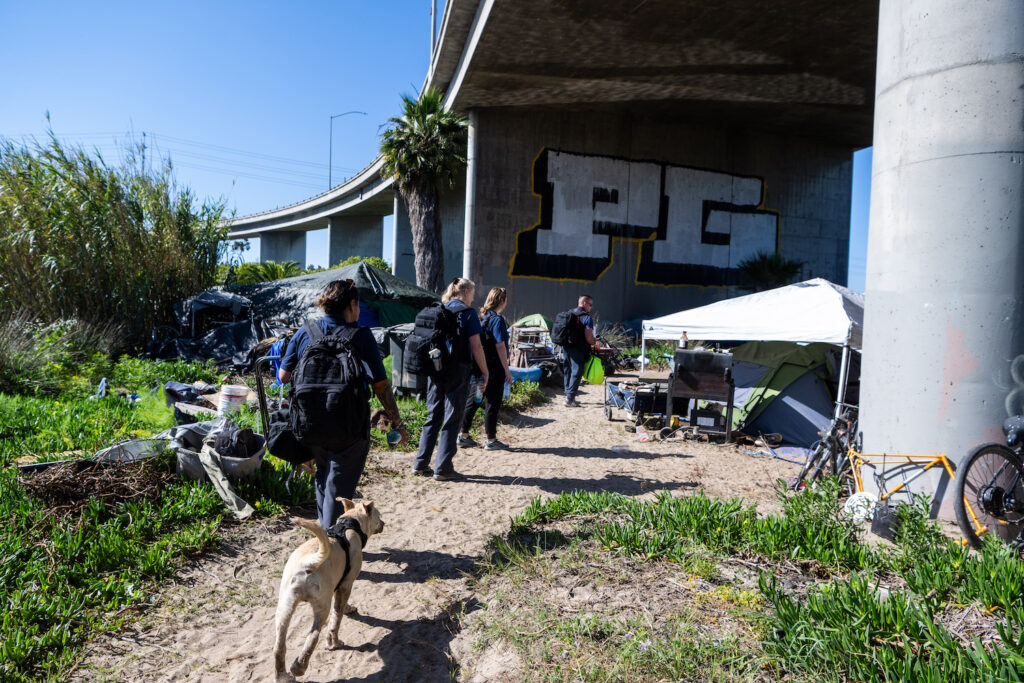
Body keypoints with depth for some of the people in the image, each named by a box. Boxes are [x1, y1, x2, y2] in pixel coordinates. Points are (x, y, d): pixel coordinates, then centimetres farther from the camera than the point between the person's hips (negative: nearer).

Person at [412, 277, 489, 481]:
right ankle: (443, 468, 4)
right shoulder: (468, 314, -7)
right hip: (457, 372, -6)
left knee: (433, 417, 14)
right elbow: (476, 346, -11)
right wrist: (485, 373, -4)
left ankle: (421, 464, 17)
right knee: (452, 420, 2)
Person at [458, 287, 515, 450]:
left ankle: (463, 436, 19)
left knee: (473, 400, 13)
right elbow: (500, 347, -17)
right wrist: (506, 370, -12)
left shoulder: (482, 317, 10)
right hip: (494, 368, -8)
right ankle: (491, 441, 10)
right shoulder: (497, 320, -14)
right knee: (492, 403, 2)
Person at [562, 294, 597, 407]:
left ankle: (568, 395, 25)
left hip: (566, 347, 7)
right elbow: (588, 337, -19)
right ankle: (570, 398, -4)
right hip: (578, 350, -7)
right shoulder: (587, 318, -11)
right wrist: (594, 342, 2)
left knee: (567, 372, 16)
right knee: (576, 373, -2)